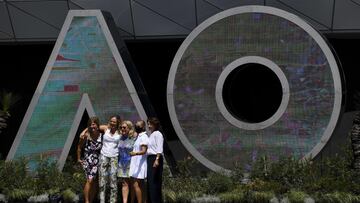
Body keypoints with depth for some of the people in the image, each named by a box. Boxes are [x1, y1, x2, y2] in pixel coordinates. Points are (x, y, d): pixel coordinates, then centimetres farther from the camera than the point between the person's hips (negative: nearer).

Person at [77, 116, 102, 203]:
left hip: (97, 160, 3)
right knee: (90, 180, -12)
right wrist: (79, 159, 2)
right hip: (88, 160, -3)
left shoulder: (101, 134, -7)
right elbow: (79, 147, -1)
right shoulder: (86, 135, -11)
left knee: (94, 182, 8)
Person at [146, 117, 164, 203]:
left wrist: (157, 160, -24)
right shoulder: (150, 135, 19)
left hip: (155, 158, -8)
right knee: (149, 182, 9)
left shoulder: (157, 134, -5)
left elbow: (159, 149, -15)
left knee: (155, 182, -8)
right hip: (149, 159, 9)